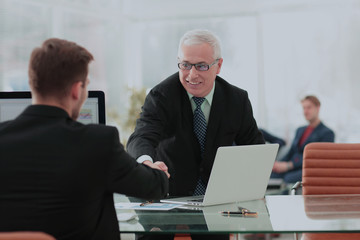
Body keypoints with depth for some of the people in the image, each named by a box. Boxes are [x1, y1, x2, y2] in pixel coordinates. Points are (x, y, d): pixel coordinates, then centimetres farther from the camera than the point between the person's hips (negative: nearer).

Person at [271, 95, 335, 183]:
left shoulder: (327, 133, 2)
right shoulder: (300, 130, 28)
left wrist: (288, 165, -19)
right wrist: (278, 163, -3)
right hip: (293, 169, 6)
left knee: (289, 178, -40)